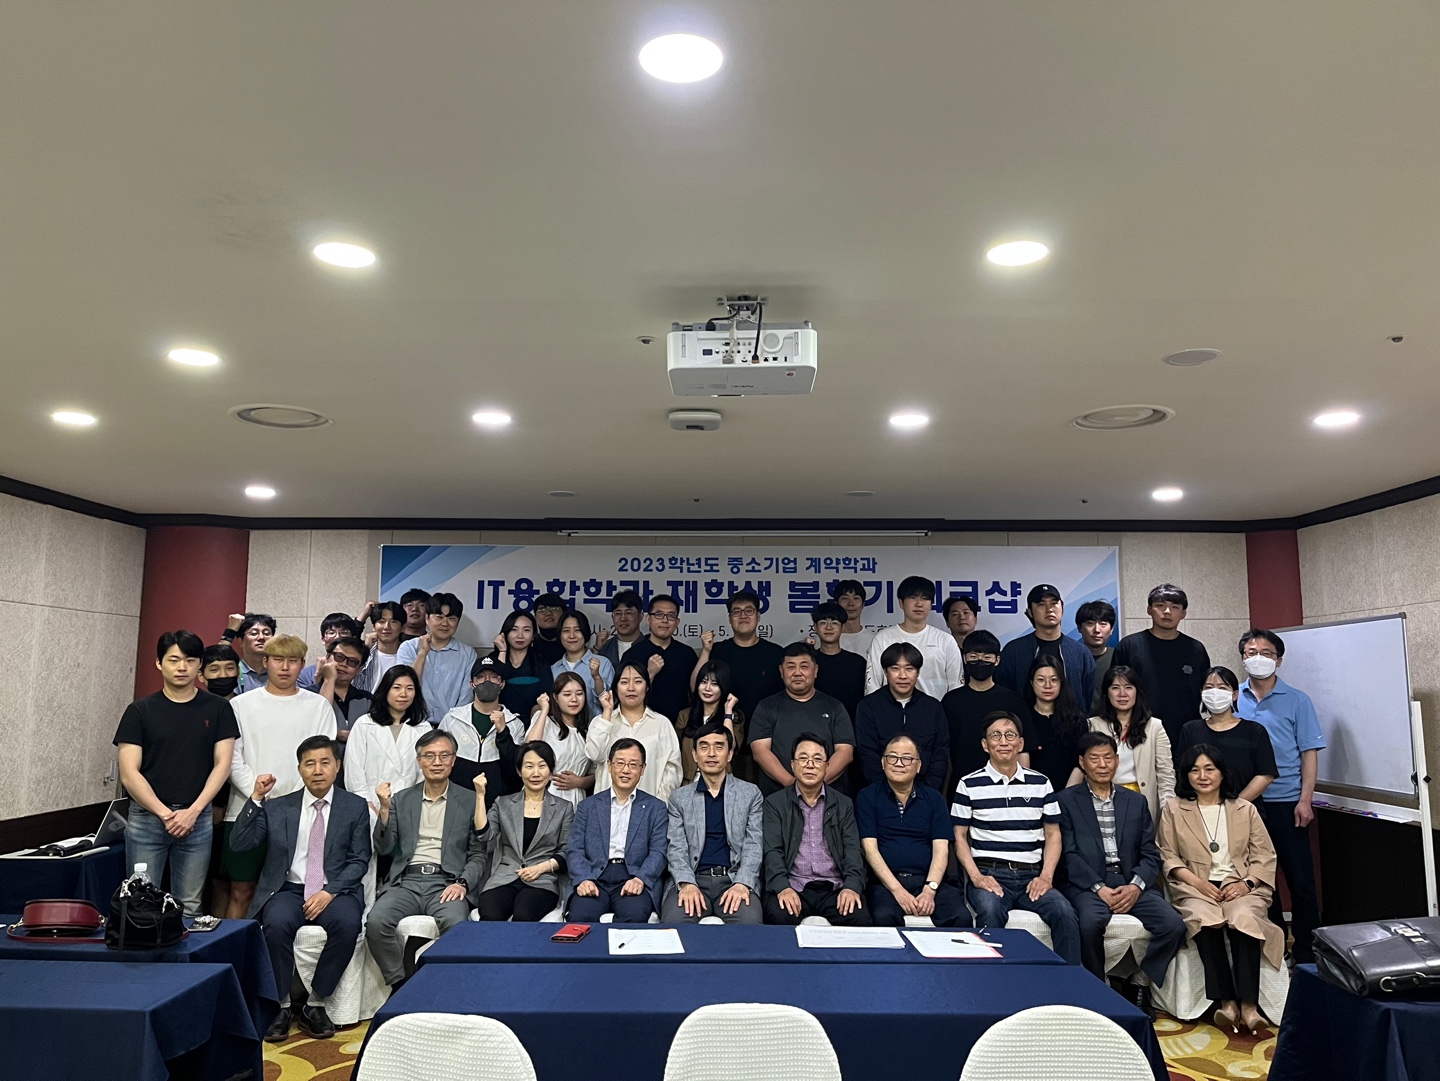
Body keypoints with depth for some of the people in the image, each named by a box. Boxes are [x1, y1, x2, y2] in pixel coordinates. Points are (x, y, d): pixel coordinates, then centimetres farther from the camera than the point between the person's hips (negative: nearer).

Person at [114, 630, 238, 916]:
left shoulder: (217, 708, 4)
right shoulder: (140, 710, 1)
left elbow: (222, 764, 0)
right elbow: (129, 774, -3)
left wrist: (193, 811, -10)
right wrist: (165, 813, -11)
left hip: (197, 818, 1)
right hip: (146, 817, 0)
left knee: (190, 907, 6)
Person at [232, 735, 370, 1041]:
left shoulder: (355, 807, 5)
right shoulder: (277, 807, 9)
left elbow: (359, 861, 1)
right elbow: (240, 844, 1)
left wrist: (330, 892, -14)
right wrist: (255, 798, -8)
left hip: (336, 890, -1)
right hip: (288, 889, 1)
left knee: (347, 923, -31)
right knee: (277, 923, -31)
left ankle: (316, 1006, -13)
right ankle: (280, 1006, -12)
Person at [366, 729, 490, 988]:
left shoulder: (470, 800, 10)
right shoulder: (401, 799, 17)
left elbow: (478, 854, 7)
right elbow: (383, 848, 10)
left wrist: (462, 884, -12)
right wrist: (384, 809, -6)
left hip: (447, 884, -2)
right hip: (406, 882, 2)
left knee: (456, 924, -34)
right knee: (376, 922, -28)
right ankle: (401, 984, -9)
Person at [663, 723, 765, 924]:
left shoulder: (750, 793, 13)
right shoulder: (679, 797, 14)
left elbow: (754, 845, 5)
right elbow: (677, 848, 5)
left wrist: (742, 884, -13)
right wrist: (687, 884, -14)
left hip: (735, 878, 0)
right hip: (694, 879, 1)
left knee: (749, 922, -32)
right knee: (672, 921, -30)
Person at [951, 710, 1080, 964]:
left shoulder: (1040, 783, 13)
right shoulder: (969, 784, 5)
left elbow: (1053, 834, 14)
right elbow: (960, 836, 5)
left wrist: (1046, 876, -2)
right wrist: (976, 877, -10)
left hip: (1032, 876, 2)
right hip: (989, 874, -2)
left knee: (1065, 913, -26)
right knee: (991, 912, -35)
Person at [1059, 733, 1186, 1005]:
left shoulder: (1136, 802, 18)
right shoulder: (1067, 801, 6)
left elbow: (1150, 854, 11)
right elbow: (1069, 855, -2)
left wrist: (1136, 886, -8)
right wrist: (1099, 888, -15)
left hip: (1132, 883, 4)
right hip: (1088, 884, -3)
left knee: (1174, 925, -21)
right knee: (1090, 923, -34)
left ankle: (1139, 984, 0)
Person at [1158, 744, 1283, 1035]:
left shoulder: (1245, 810, 17)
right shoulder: (1174, 809, 12)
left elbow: (1265, 856, 10)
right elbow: (1168, 857, 6)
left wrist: (1247, 883, -8)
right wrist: (1198, 882, -10)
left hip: (1239, 887, 1)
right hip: (1195, 888, -1)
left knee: (1244, 919, -33)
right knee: (1206, 920, -34)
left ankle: (1248, 1004, -32)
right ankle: (1226, 1001, -29)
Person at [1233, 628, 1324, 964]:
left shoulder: (1297, 701, -1)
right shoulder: (1233, 700, 4)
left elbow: (1309, 753, -3)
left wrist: (1305, 800, -10)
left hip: (1286, 802, -2)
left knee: (1300, 880, 2)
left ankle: (1306, 954, 14)